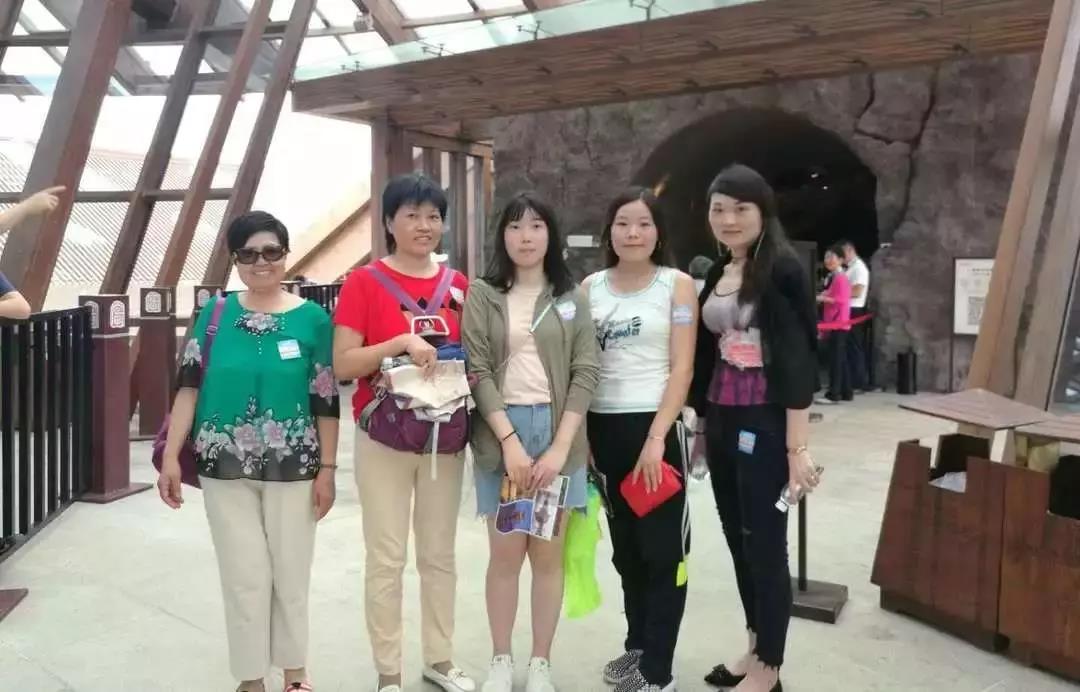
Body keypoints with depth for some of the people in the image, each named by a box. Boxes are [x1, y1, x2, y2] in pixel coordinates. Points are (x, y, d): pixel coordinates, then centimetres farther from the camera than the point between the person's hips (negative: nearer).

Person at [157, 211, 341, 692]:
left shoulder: (312, 318, -3)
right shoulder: (216, 313, 1)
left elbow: (326, 402, -1)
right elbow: (189, 386, 0)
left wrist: (327, 469, -2)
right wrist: (171, 456, -5)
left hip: (292, 468, -1)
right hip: (224, 468, 1)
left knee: (291, 574, 10)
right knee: (244, 577, 8)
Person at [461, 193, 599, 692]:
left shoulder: (571, 298, 7)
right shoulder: (482, 295, 2)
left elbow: (585, 374, 1)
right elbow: (478, 372, -4)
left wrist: (559, 447, -10)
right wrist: (510, 440, -14)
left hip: (557, 431, 1)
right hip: (501, 432, -1)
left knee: (548, 554, 7)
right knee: (506, 553, 4)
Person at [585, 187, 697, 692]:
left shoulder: (677, 285, -2)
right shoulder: (590, 288, 7)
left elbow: (681, 369, -8)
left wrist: (656, 437, -17)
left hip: (655, 428, -4)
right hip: (603, 429, 4)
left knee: (662, 549, 2)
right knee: (625, 547, 15)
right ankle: (638, 644, 31)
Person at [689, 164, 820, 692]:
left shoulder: (784, 270, -10)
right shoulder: (715, 274, 11)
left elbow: (798, 360, -14)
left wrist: (797, 446, -17)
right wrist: (700, 426, 16)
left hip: (765, 425, -7)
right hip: (722, 424, 7)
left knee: (765, 543, 2)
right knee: (737, 539, 14)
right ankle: (755, 649, 30)